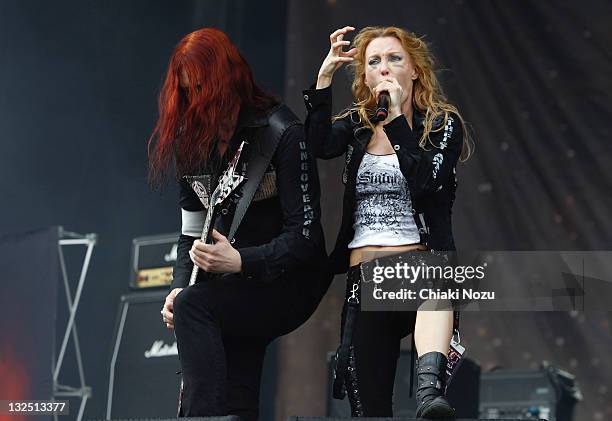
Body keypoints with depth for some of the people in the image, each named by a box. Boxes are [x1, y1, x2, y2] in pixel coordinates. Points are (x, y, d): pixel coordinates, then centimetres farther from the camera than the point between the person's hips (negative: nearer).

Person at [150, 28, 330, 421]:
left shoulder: (282, 133, -12)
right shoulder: (195, 142, 8)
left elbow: (305, 236, -16)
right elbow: (192, 231, 11)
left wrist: (241, 262, -29)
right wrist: (179, 286, -6)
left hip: (291, 282, -5)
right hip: (235, 288, 5)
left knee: (194, 306, -29)